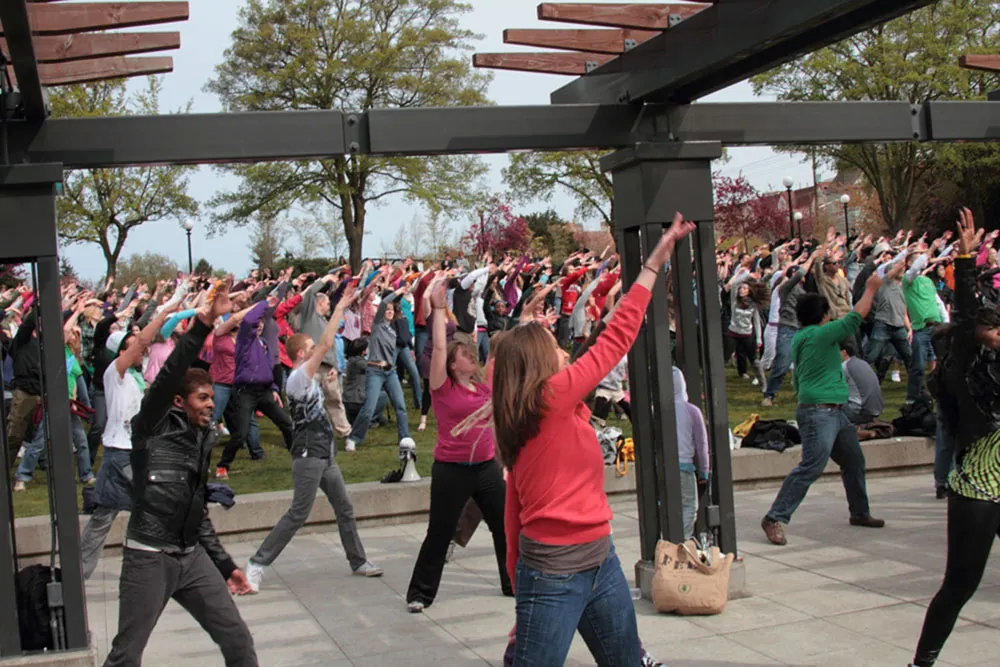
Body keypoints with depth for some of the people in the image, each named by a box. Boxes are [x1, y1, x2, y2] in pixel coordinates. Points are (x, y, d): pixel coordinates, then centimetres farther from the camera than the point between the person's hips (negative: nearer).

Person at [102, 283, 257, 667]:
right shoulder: (153, 428, -6)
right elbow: (169, 375, -24)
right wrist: (203, 326, -33)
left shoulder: (203, 438, 13)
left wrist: (224, 564, 20)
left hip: (193, 557, 6)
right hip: (148, 559, -6)